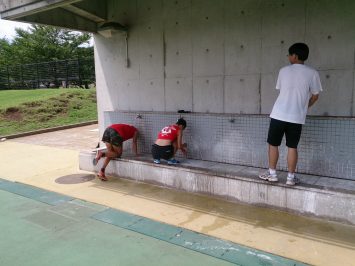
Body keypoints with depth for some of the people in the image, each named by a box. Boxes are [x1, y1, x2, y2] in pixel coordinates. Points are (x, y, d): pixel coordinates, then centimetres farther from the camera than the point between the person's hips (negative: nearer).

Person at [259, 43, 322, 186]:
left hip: (278, 114, 0)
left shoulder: (283, 71, 2)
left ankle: (272, 173, 17)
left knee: (273, 144, 11)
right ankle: (291, 177, 14)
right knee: (292, 147, 9)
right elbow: (315, 96, 4)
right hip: (297, 117, 0)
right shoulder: (312, 73, -3)